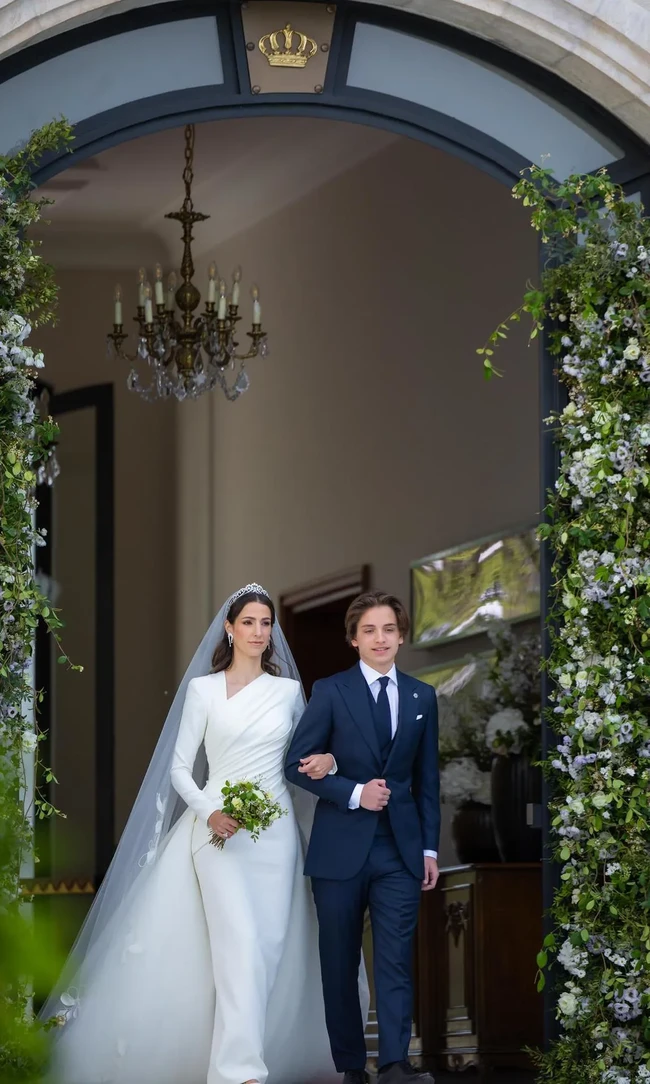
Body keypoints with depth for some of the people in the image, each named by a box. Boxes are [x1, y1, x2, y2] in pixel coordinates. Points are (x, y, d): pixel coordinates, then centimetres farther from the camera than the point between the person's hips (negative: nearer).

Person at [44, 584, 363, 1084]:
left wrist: (326, 759, -6)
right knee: (240, 944, -19)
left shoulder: (288, 691, 10)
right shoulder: (203, 689, 3)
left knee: (270, 948, -1)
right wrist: (210, 813, -13)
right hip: (219, 828, -4)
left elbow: (307, 752, 19)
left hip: (276, 832, 4)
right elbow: (179, 767, 4)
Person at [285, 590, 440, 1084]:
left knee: (396, 958, -8)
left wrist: (430, 848, 9)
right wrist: (354, 793, -14)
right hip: (342, 848, -1)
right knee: (340, 964, 5)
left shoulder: (422, 697, 10)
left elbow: (426, 778, 13)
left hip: (400, 848, 1)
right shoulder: (330, 692, 0)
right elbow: (297, 764, -3)